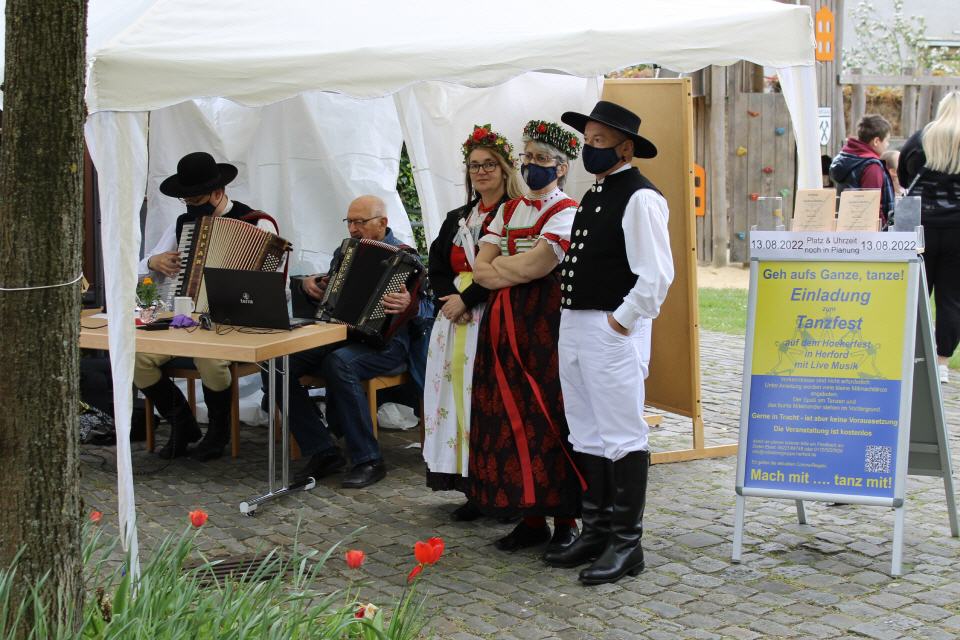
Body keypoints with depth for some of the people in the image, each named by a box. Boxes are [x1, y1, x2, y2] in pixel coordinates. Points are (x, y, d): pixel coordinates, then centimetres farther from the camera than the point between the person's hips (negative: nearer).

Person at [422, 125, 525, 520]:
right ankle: (472, 489, 7)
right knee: (459, 396, 2)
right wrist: (449, 300, -7)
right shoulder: (456, 219, 19)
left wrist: (466, 299, -14)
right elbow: (437, 268, 12)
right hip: (456, 321, 6)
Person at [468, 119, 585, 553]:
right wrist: (519, 272, -8)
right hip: (506, 323, 7)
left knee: (550, 418, -5)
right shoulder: (509, 211, 16)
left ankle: (564, 520, 6)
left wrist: (497, 264, -2)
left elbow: (534, 265, -17)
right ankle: (531, 517, 14)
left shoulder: (567, 212, -6)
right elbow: (480, 269, 8)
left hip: (547, 324, -7)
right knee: (512, 417, 5)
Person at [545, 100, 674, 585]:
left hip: (613, 331, -10)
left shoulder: (639, 198, -12)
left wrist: (623, 319, -15)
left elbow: (656, 274, -19)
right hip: (574, 326, 10)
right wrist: (573, 318, 16)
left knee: (622, 438, -3)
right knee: (587, 437, 15)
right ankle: (596, 532, 25)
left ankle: (626, 544, 5)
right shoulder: (593, 197, 17)